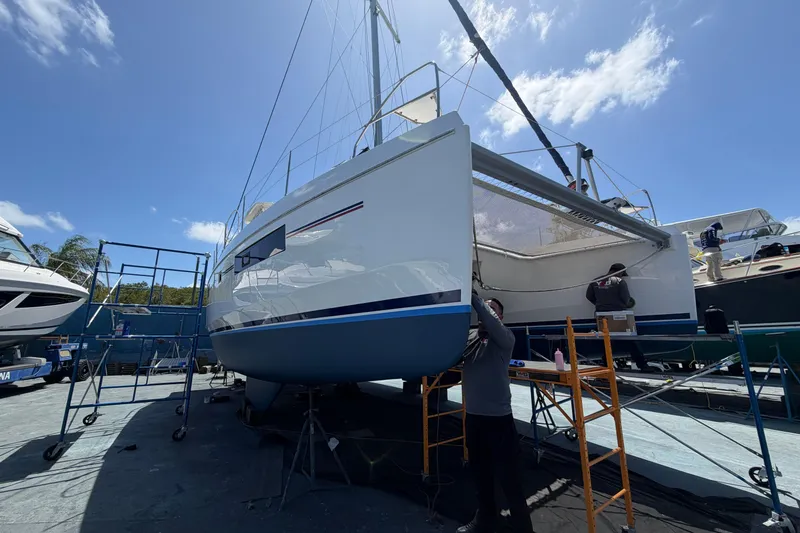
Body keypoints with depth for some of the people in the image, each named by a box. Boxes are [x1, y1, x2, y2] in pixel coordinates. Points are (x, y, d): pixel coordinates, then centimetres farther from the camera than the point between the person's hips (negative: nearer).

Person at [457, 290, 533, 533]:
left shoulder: (505, 338, -9)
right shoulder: (467, 336, 5)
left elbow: (494, 325, -29)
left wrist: (475, 298, -32)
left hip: (498, 417, -5)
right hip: (473, 416, 5)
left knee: (507, 475, 7)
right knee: (480, 470, 21)